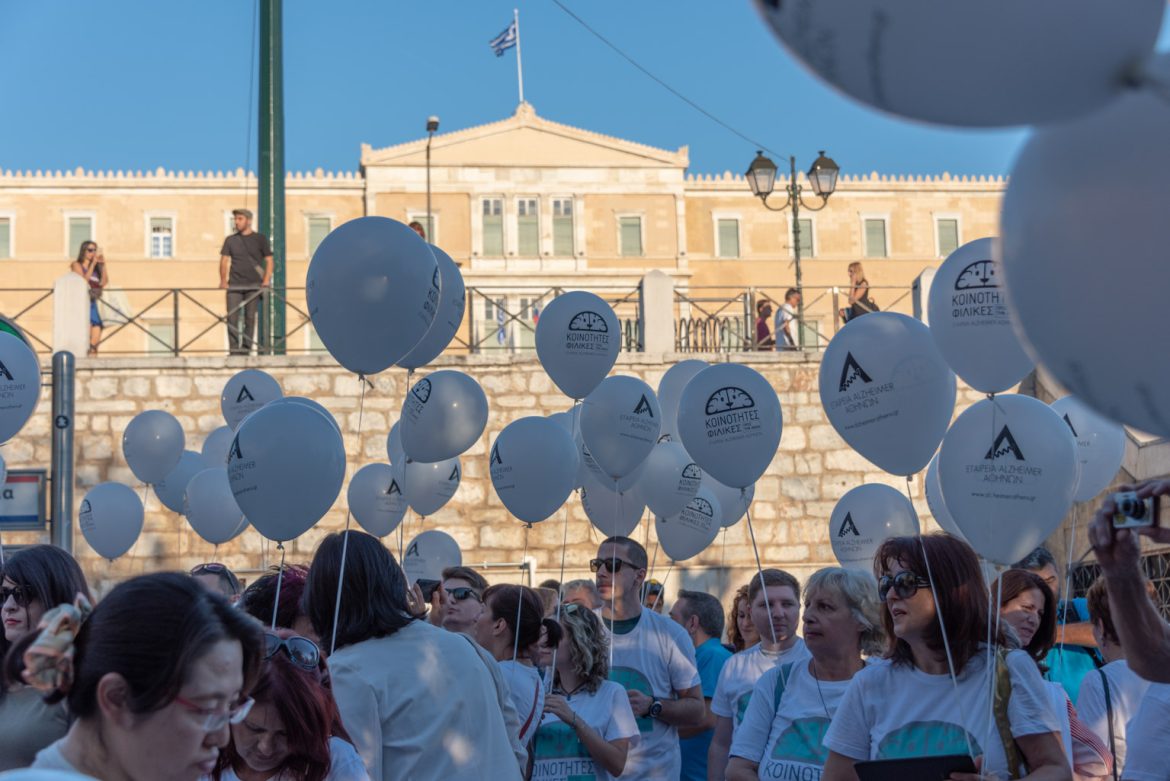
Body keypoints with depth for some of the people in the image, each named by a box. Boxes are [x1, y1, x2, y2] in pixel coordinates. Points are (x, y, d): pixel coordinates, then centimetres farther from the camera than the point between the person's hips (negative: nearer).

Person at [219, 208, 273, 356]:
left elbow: (269, 260, 4)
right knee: (232, 318, -7)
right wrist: (223, 280, -7)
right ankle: (234, 349, -5)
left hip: (253, 285, -1)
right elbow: (224, 260, 7)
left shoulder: (260, 239, 5)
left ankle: (246, 349, 6)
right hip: (234, 285, 1)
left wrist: (266, 280, -8)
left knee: (250, 318, 0)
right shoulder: (230, 240, 10)